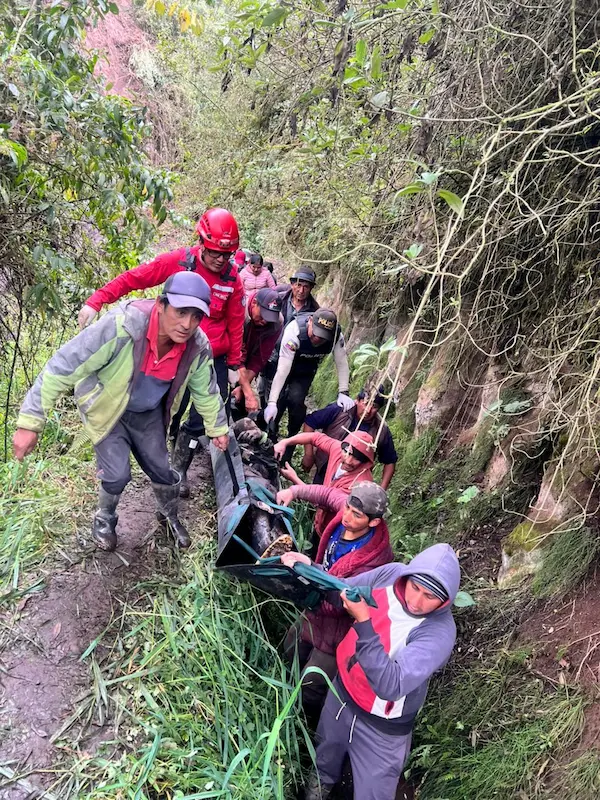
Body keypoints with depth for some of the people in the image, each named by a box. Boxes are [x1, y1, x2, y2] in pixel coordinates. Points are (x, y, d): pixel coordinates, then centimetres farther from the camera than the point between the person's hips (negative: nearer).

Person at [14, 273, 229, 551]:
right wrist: (30, 421, -32)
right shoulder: (122, 326, -39)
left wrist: (217, 428, 11)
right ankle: (104, 521, 28)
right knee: (117, 474, -5)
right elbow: (63, 366, -33)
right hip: (106, 409, -4)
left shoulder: (198, 347, -23)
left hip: (148, 414, 4)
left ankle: (170, 516, 42)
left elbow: (206, 391, -1)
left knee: (161, 468, 11)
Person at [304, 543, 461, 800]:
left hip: (380, 728, -5)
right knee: (325, 758, 32)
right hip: (342, 692, 6)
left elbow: (389, 686, -44)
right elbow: (341, 590, -2)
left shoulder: (439, 632, -34)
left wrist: (363, 621, -50)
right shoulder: (392, 574, -20)